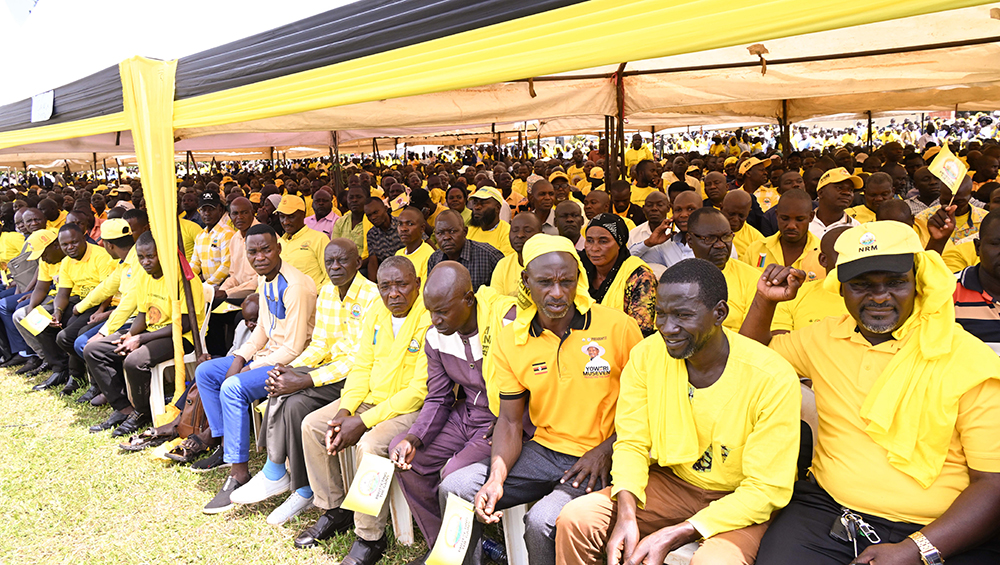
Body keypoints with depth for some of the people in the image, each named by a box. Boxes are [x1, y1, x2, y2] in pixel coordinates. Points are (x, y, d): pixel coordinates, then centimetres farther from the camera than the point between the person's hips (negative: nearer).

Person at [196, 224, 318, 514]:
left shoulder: (296, 286, -24)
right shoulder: (265, 280, 7)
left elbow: (294, 348, -24)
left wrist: (249, 369, -16)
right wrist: (240, 358, 2)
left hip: (291, 362, -10)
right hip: (268, 355, 10)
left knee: (233, 388, -27)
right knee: (205, 372, 9)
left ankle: (238, 473, -18)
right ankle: (226, 445, 17)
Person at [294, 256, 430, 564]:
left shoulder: (431, 320, -21)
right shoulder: (377, 313, 4)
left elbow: (421, 391, -23)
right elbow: (362, 367, 9)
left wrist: (363, 422, -23)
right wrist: (345, 411, -8)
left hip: (413, 408, -8)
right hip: (372, 397, 8)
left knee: (370, 444, -31)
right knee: (312, 425, 0)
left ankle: (370, 538, -10)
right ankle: (335, 511, 15)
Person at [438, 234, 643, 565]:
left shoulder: (619, 328, -11)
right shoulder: (509, 341, 0)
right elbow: (510, 421, 4)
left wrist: (604, 451, -13)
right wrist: (496, 478, -12)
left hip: (601, 460, -4)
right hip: (543, 451, 4)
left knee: (542, 520, -27)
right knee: (455, 488, -8)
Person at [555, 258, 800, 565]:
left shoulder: (774, 378, -22)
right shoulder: (646, 355, -10)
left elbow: (767, 489, -18)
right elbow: (632, 443, -3)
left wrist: (672, 536, -25)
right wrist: (627, 514, -23)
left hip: (742, 500, -3)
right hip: (671, 482, 3)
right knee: (576, 517, -18)